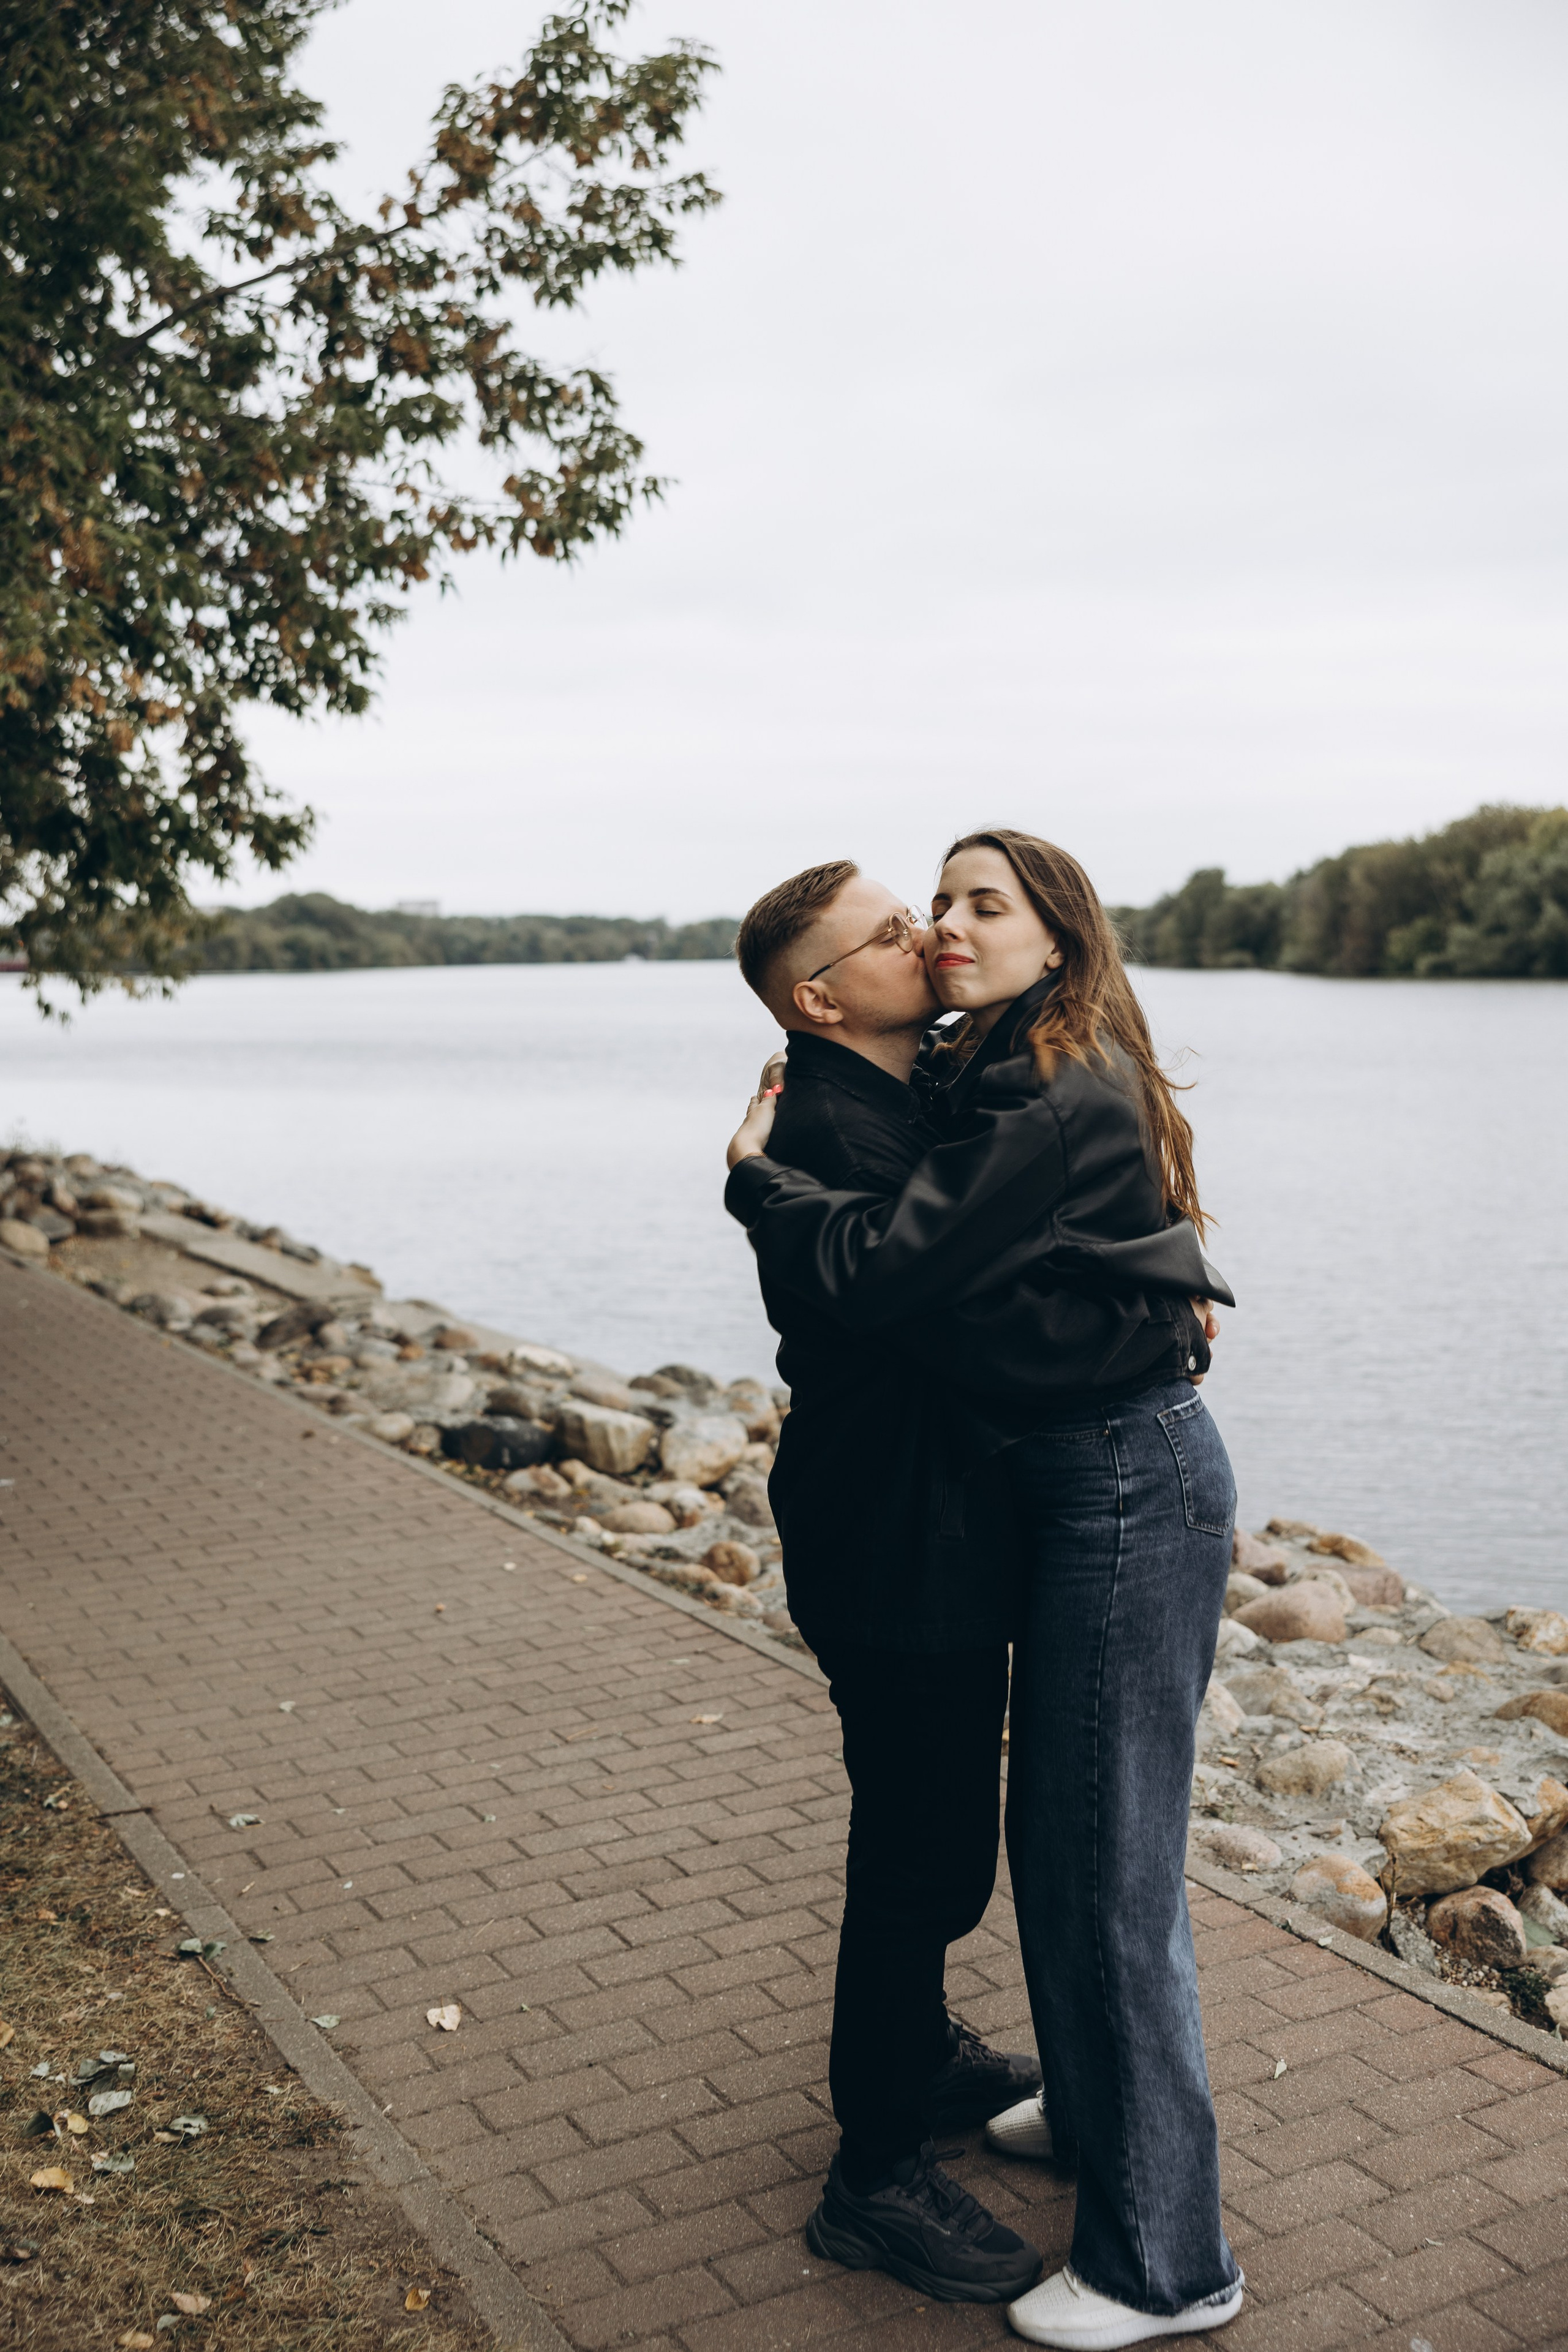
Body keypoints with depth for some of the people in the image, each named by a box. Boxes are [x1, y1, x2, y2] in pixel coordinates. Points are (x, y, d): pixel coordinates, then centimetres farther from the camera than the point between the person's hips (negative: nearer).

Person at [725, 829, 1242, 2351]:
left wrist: (754, 1173, -10)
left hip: (1124, 1486, -10)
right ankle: (1095, 2108, 43)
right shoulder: (1008, 1079, 10)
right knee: (1058, 1835, 22)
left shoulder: (1058, 1099, -21)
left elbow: (879, 1270, -25)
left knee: (1112, 1863, -1)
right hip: (1090, 1480, 10)